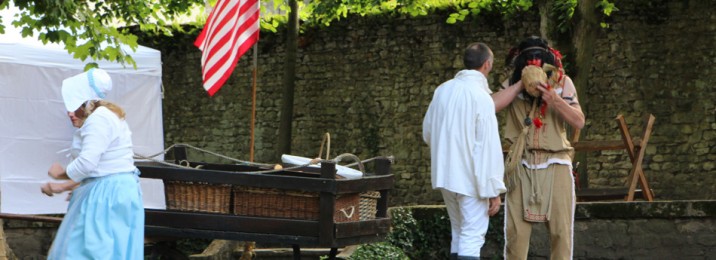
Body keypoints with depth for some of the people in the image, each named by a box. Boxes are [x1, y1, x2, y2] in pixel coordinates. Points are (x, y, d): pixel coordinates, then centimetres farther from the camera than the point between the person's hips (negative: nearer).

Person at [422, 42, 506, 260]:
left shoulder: (443, 90, 4)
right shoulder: (480, 96, -15)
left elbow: (427, 132, 14)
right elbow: (488, 147, -17)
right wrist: (493, 190, -13)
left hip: (445, 175, 7)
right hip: (471, 178, -7)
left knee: (459, 233, 18)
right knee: (472, 237, -4)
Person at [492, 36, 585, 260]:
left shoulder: (562, 83, 4)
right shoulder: (512, 85, 5)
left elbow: (579, 122, -2)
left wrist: (555, 100, -18)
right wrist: (521, 84, -12)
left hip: (555, 165, 0)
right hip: (521, 166, 0)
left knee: (561, 231, -2)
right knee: (515, 231, -1)